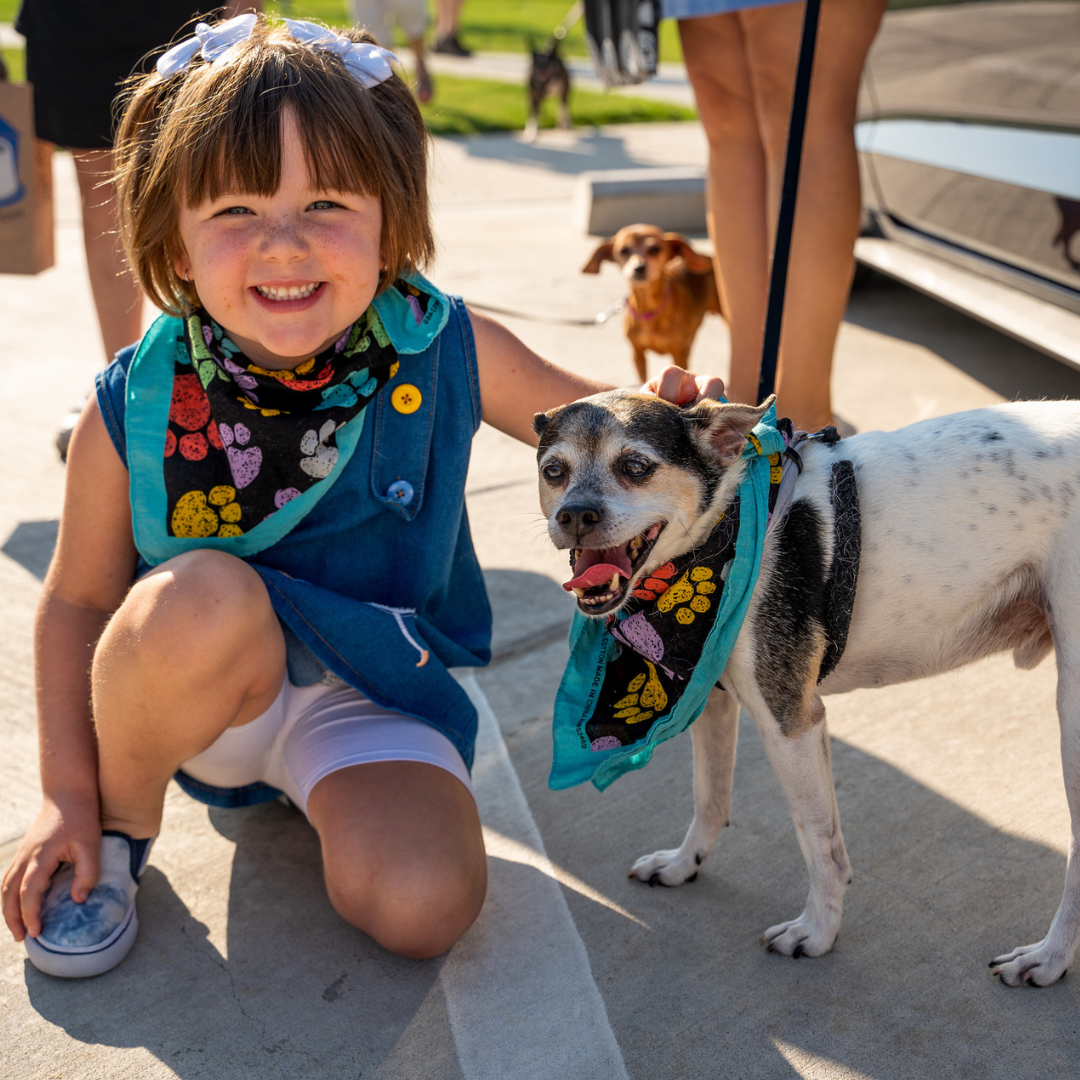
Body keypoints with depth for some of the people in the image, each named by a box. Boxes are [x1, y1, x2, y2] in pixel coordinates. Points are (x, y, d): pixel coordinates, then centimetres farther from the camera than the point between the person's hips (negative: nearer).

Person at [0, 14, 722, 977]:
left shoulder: (448, 353, -15)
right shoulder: (137, 410, -18)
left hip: (373, 695, 2)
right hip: (192, 688, -1)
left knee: (424, 904, -24)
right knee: (204, 597, -36)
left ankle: (300, 793, 12)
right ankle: (122, 821, -5)